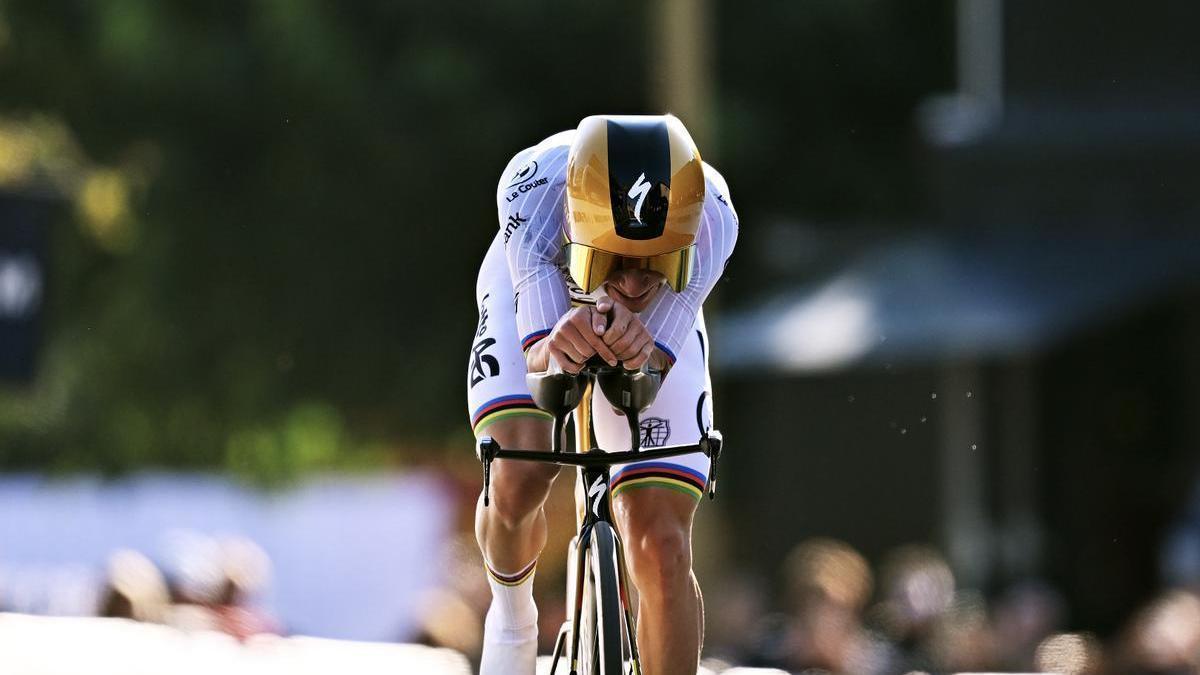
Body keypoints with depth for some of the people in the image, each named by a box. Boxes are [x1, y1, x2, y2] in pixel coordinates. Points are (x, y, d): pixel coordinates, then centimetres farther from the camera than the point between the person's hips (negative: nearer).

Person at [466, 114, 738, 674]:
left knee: (662, 548, -12)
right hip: (538, 296, -1)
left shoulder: (710, 219, -39)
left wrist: (639, 352, -59)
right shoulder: (534, 187, -42)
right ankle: (510, 615, 10)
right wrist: (557, 346, -63)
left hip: (657, 325, 1)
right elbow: (539, 359, -39)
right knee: (517, 480, -23)